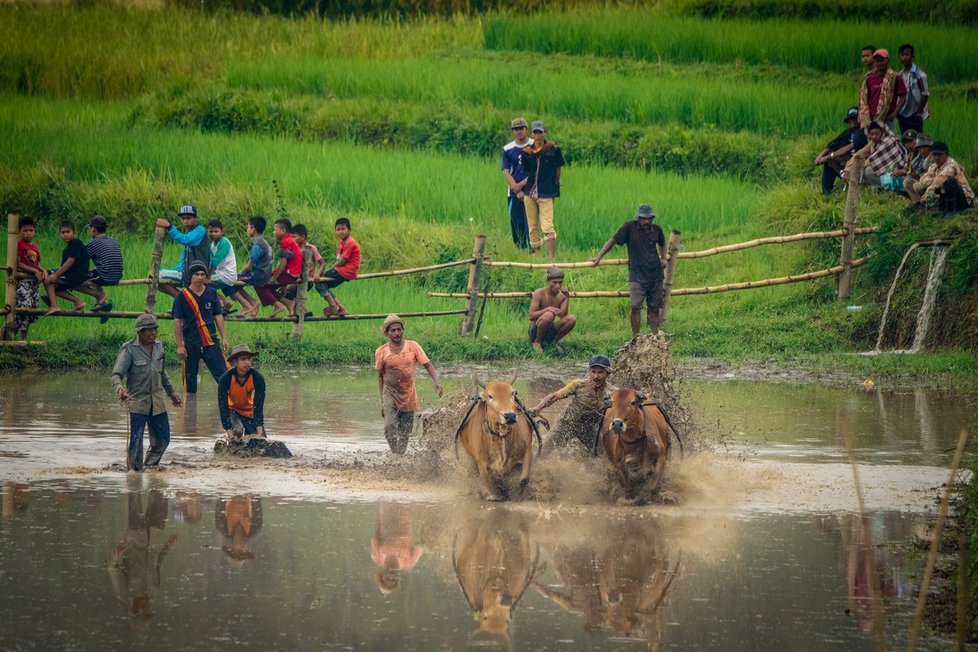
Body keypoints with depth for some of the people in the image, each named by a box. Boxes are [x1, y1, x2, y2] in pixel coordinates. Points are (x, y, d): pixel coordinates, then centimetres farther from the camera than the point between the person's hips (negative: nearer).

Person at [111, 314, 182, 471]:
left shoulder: (158, 348, 8)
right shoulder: (129, 350, -12)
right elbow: (116, 374, -19)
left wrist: (171, 392, 29)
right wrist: (119, 388, -39)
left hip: (158, 402, 6)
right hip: (137, 401, -6)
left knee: (162, 438, 10)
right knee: (136, 440, -9)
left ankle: (151, 465, 29)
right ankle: (134, 470, 4)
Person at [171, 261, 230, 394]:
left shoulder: (211, 293, 8)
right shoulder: (182, 296, -1)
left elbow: (218, 316, 13)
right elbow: (177, 322, -1)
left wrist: (224, 338, 7)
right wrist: (180, 346, -5)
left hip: (210, 342, 2)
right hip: (190, 343, -2)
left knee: (222, 375, -7)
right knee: (189, 379, 4)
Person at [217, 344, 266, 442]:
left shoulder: (258, 378, -26)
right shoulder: (225, 379, -29)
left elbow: (258, 406, -26)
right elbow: (223, 407, -29)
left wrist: (260, 432, -35)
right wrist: (229, 433, -37)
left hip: (250, 411, 3)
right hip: (232, 410, -3)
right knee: (237, 430, -32)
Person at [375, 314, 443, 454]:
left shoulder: (413, 346, -2)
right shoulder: (381, 352, -3)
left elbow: (427, 365, -2)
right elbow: (380, 376, 6)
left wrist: (437, 381, -20)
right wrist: (382, 401, 5)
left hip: (409, 396, 2)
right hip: (390, 394, -2)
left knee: (405, 433, 8)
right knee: (390, 427, -21)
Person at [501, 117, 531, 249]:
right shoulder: (507, 149, 9)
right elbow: (506, 172, 2)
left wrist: (521, 185, -10)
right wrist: (516, 189, -10)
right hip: (513, 194, 3)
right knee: (516, 224, 2)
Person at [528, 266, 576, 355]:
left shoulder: (562, 296, -1)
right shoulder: (539, 293, -12)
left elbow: (562, 316, -11)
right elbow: (531, 316, -18)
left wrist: (567, 298, -16)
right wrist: (548, 309, -31)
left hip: (551, 331, 4)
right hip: (535, 330, -4)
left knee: (572, 319, -19)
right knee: (549, 315, -35)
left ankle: (554, 342, 0)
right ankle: (537, 342, -12)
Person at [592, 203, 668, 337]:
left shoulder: (656, 230, 6)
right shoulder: (630, 227, -5)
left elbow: (662, 244, 28)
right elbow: (613, 241, -1)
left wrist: (663, 258, 13)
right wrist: (598, 257, -5)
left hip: (655, 275, 3)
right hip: (637, 276, -3)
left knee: (654, 309, 6)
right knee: (635, 306, -16)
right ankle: (636, 338, -9)